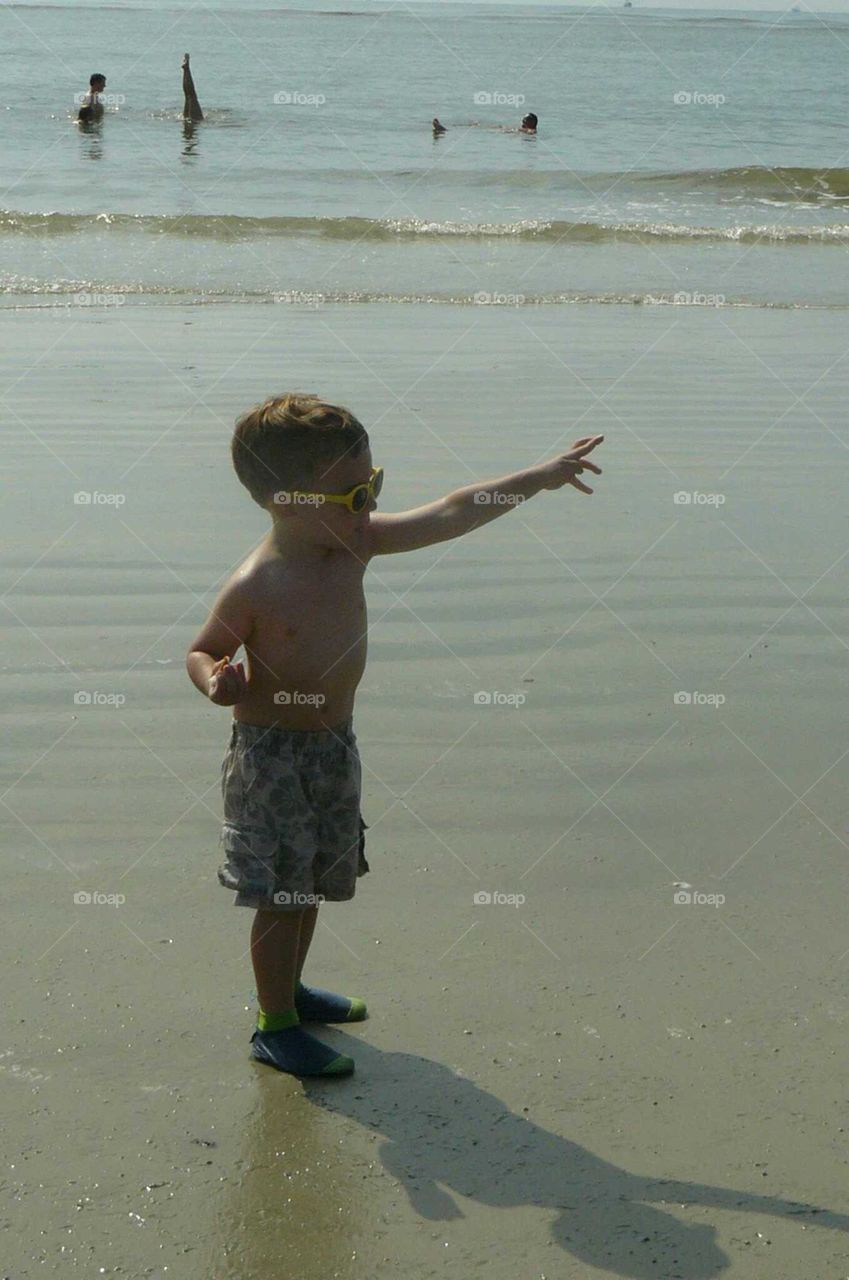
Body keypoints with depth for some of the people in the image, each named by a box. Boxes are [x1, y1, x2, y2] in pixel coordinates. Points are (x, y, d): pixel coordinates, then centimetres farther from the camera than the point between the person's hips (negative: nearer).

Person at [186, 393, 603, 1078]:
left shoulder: (355, 543, -5)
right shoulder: (255, 588, -22)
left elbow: (451, 513, -4)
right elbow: (203, 650, -9)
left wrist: (540, 476, -5)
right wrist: (218, 682, -32)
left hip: (334, 745, 7)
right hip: (273, 756, -7)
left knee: (314, 883, 21)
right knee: (282, 894, 2)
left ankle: (289, 989, 40)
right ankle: (275, 1026, 17)